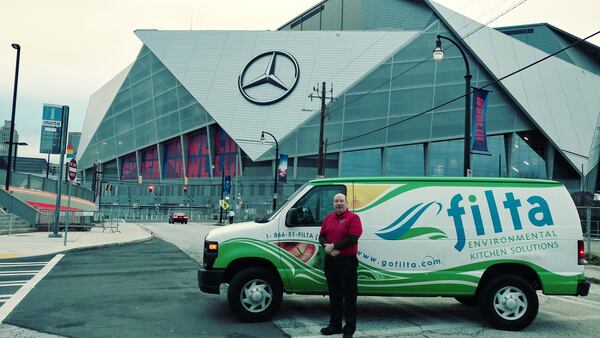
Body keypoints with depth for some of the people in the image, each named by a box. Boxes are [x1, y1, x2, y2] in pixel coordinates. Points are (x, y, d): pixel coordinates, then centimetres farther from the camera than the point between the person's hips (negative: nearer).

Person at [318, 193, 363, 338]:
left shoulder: (353, 218, -6)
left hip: (347, 261, -6)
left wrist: (334, 246, -16)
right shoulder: (328, 218, 13)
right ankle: (335, 325, 24)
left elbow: (353, 239, -16)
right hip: (330, 260, 6)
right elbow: (321, 236, 11)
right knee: (334, 294, 14)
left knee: (349, 295, 0)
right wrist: (327, 246, -10)